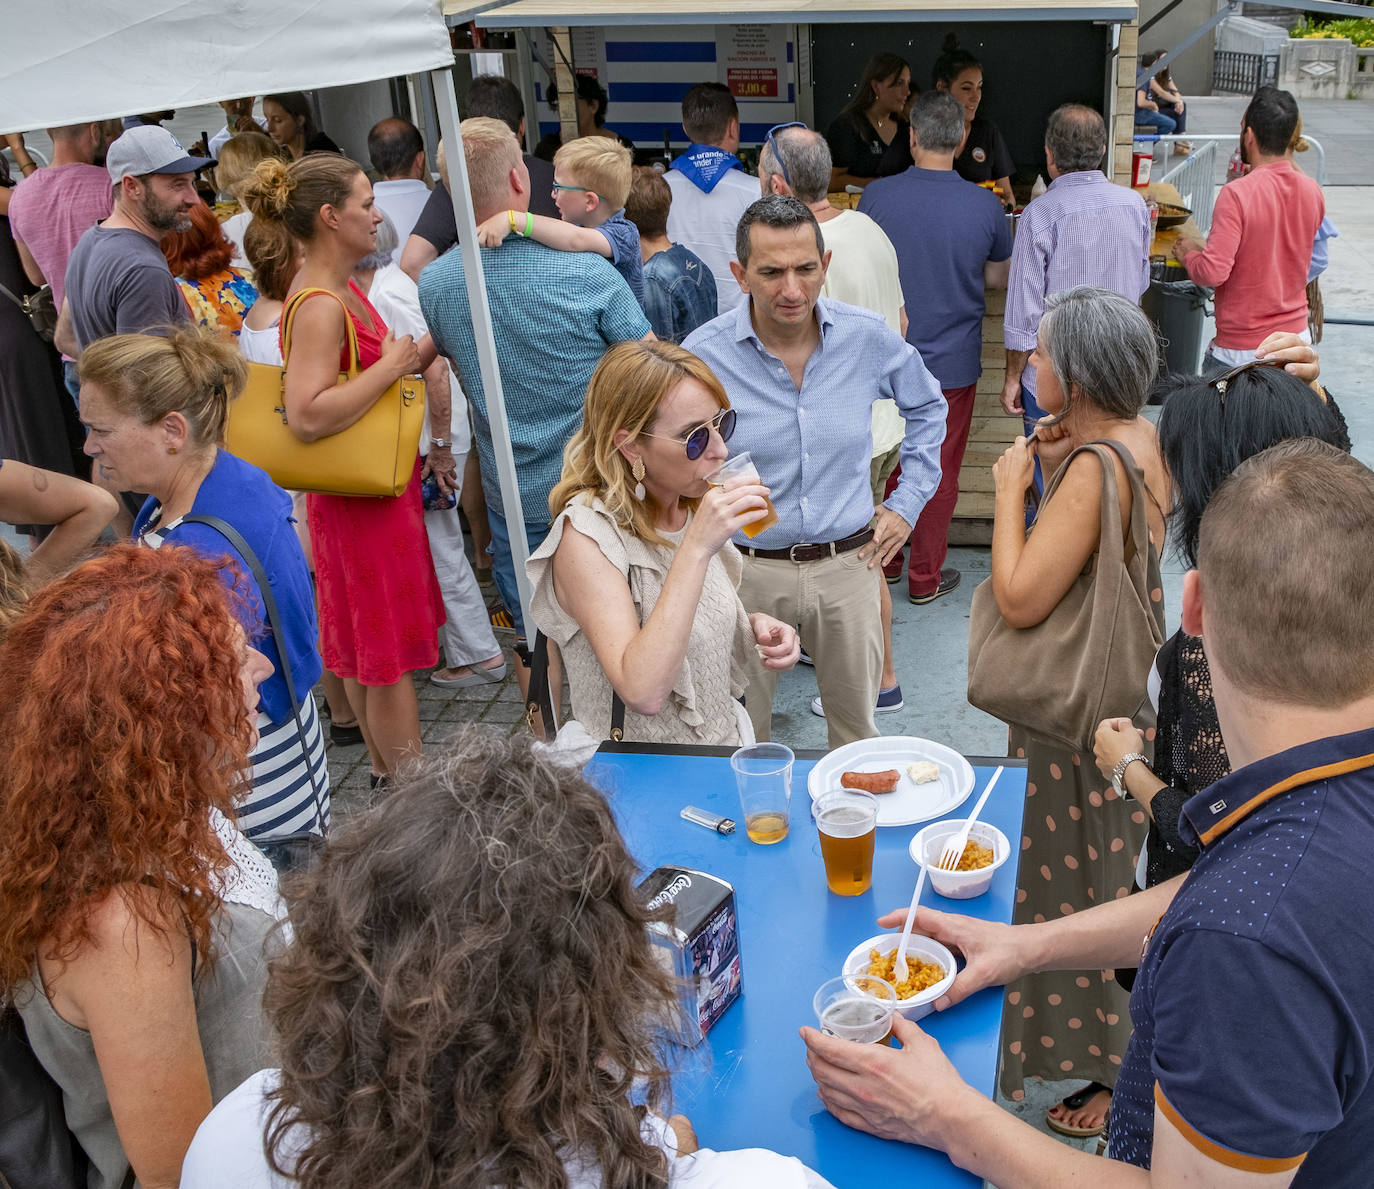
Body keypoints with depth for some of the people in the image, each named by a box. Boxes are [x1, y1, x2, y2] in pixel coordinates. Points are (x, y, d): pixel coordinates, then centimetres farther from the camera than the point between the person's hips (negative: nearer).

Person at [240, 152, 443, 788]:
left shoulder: (338, 290, 7)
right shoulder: (320, 307, -23)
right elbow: (307, 415, -33)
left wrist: (409, 358, 4)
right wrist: (391, 367, -26)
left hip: (369, 487, 10)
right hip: (365, 495, -10)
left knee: (364, 640, 20)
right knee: (390, 650, 2)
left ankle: (385, 767, 36)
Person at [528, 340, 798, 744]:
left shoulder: (693, 506, 1)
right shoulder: (587, 534, -20)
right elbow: (642, 692, -31)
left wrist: (754, 625, -4)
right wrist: (696, 548, -32)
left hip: (726, 739, 4)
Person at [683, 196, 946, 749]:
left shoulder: (868, 337, -6)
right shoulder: (703, 355, -13)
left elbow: (927, 406, 15)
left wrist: (908, 500, 9)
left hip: (847, 563, 2)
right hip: (747, 570, -2)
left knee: (856, 731, 17)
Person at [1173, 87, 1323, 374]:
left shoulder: (1236, 194, -19)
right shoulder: (1312, 192, 3)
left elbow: (1213, 272, -24)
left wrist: (1189, 253, -2)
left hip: (1242, 351, -6)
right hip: (1297, 338, 7)